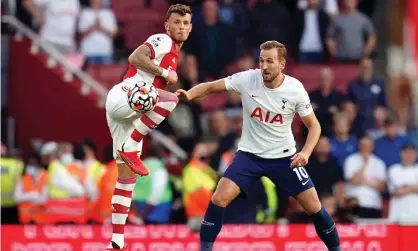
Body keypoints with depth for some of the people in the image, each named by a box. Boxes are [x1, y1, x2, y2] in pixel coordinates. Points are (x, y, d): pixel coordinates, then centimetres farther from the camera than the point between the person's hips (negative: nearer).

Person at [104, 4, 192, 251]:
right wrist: (164, 73, -16)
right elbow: (135, 58, -20)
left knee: (127, 176, 8)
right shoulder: (162, 41, -5)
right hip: (122, 98, -10)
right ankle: (130, 148, -26)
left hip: (131, 112, 10)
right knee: (170, 99, -34)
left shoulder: (174, 54, 24)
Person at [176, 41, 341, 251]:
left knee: (313, 206, -1)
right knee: (219, 198, -17)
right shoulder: (247, 79, -15)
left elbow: (313, 125, -3)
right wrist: (189, 94, -29)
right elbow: (210, 86, -9)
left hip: (283, 157, 0)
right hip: (250, 154, 0)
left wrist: (306, 152, -21)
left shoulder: (295, 89, -14)